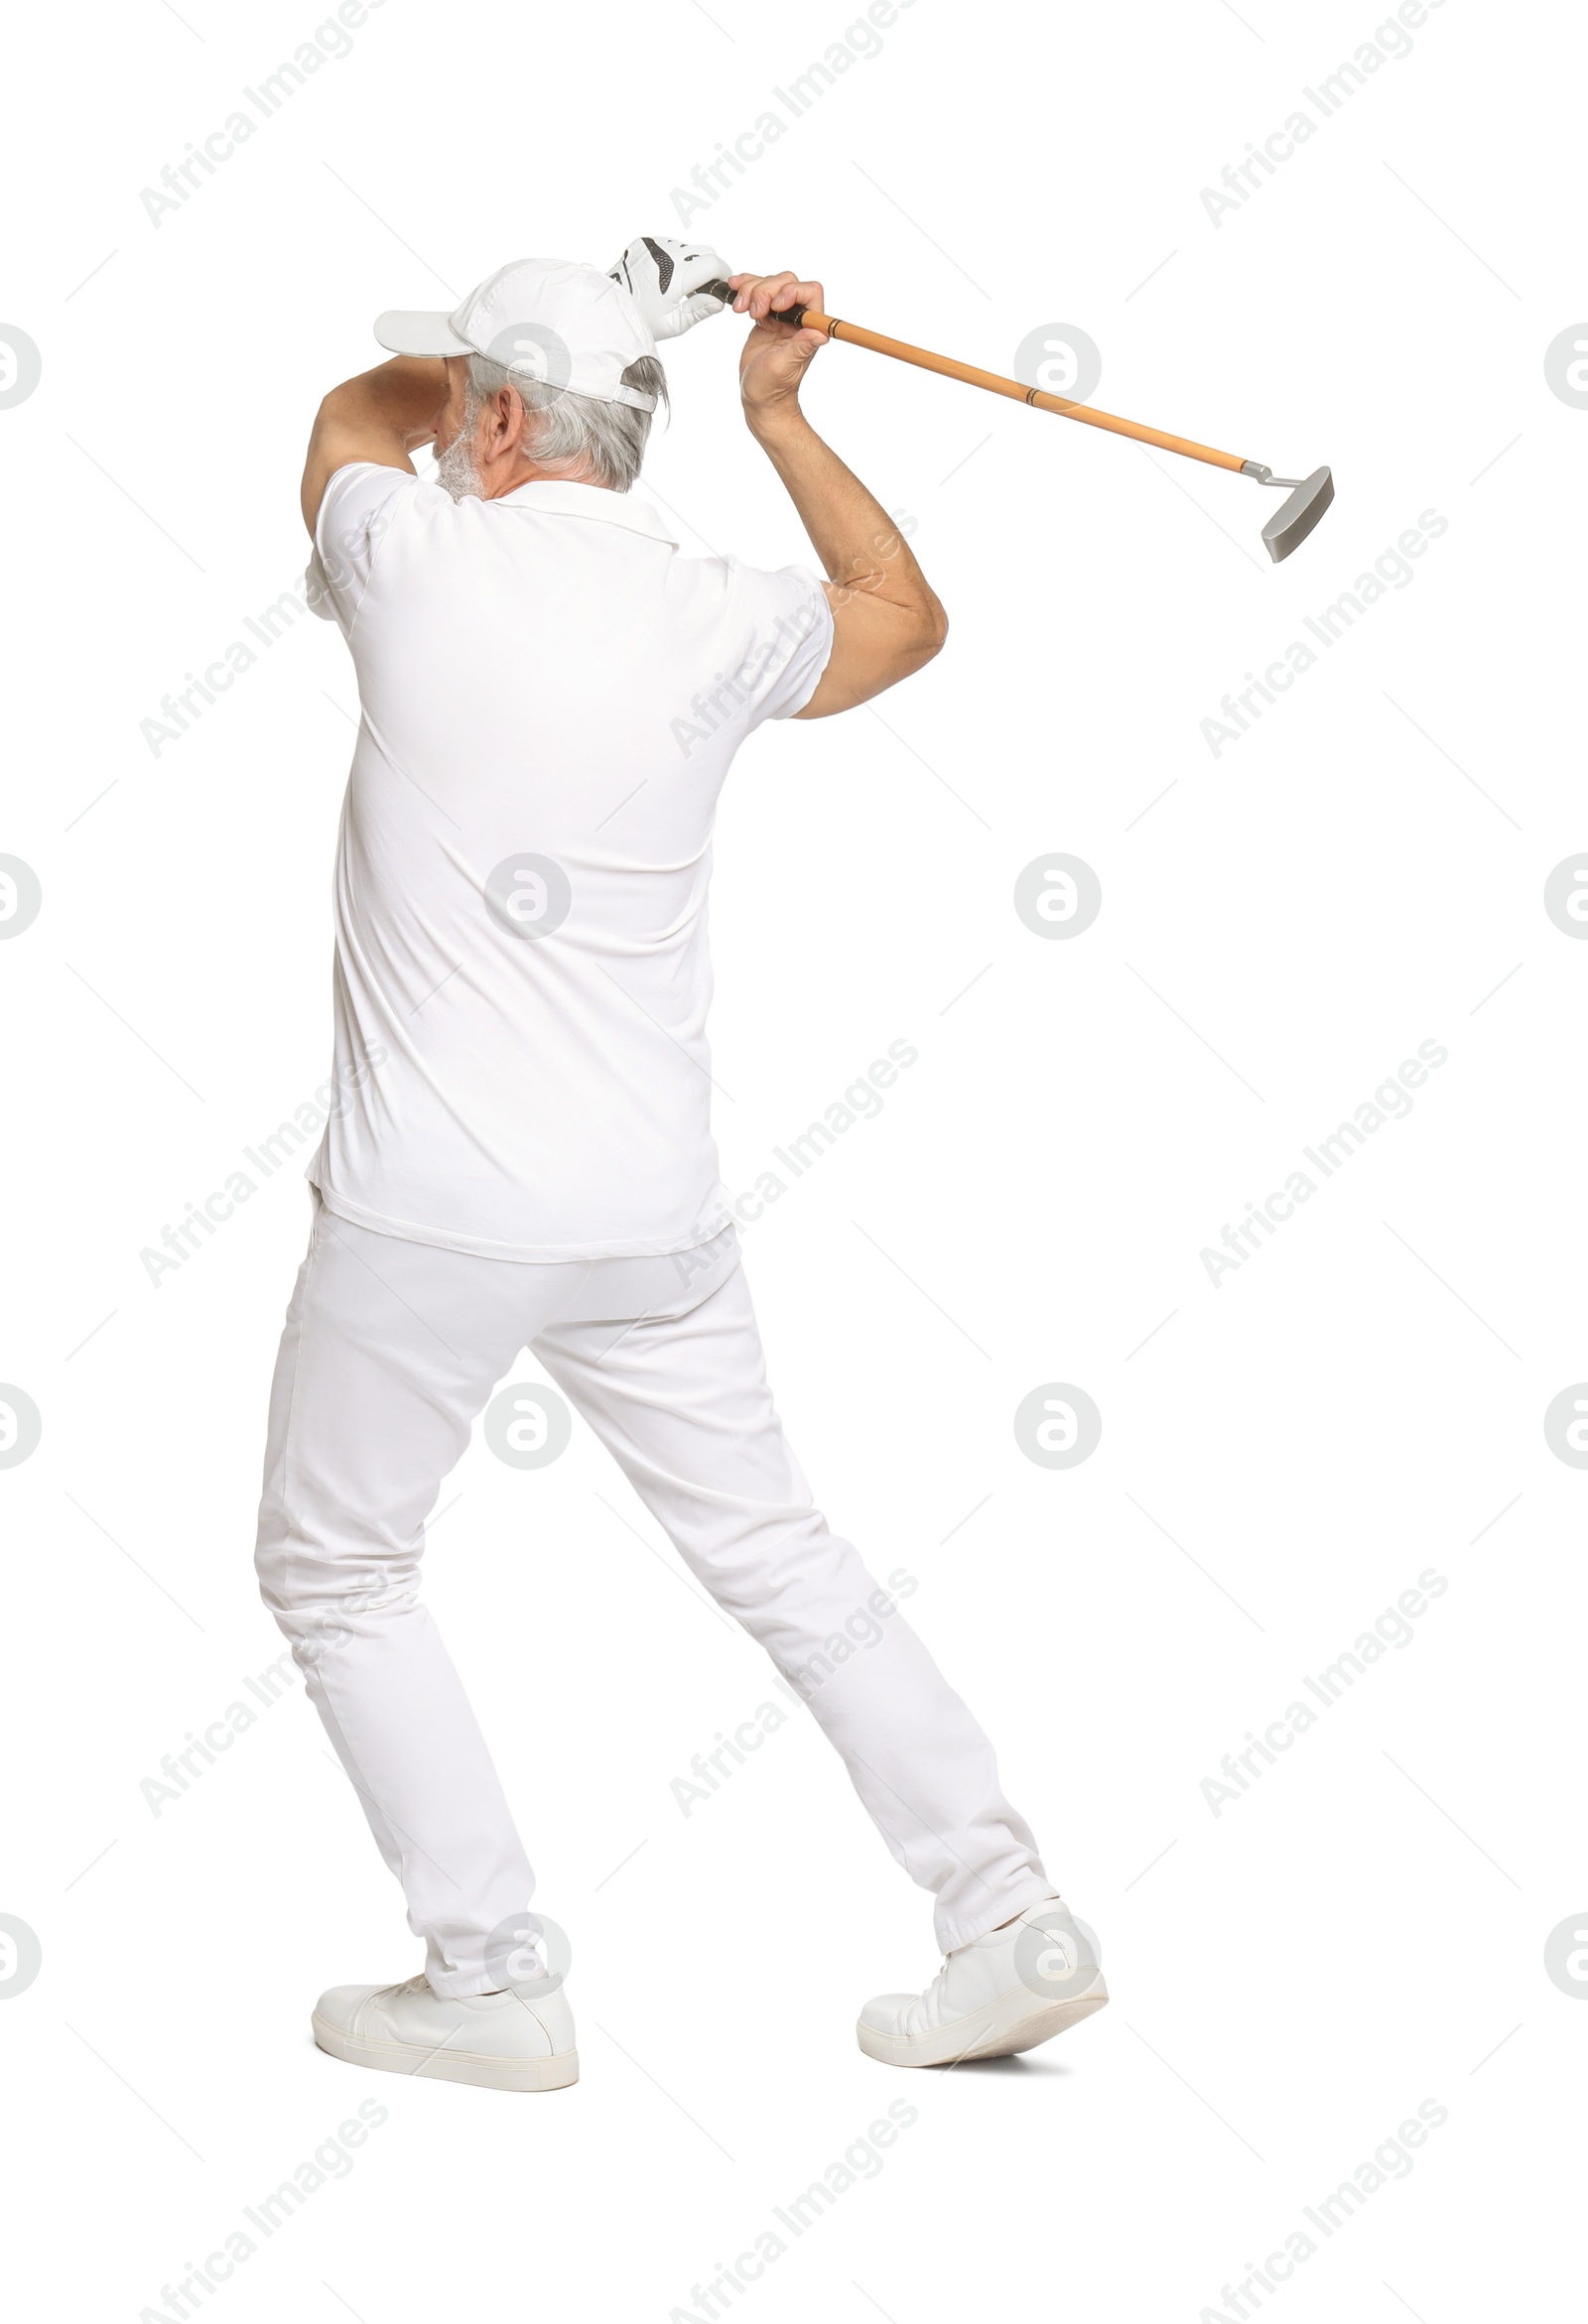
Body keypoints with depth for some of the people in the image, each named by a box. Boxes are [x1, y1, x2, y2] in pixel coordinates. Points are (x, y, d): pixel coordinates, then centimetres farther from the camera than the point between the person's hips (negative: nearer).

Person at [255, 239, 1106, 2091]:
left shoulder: (419, 563, -7)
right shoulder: (714, 622, 0)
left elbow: (351, 415, 18)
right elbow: (904, 616, 23)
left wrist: (512, 357, 31)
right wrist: (778, 415, 22)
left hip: (424, 1210, -4)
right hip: (648, 1215, 4)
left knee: (334, 1570, 14)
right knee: (775, 1550, 15)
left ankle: (492, 1978, 15)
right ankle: (1008, 1918, 16)